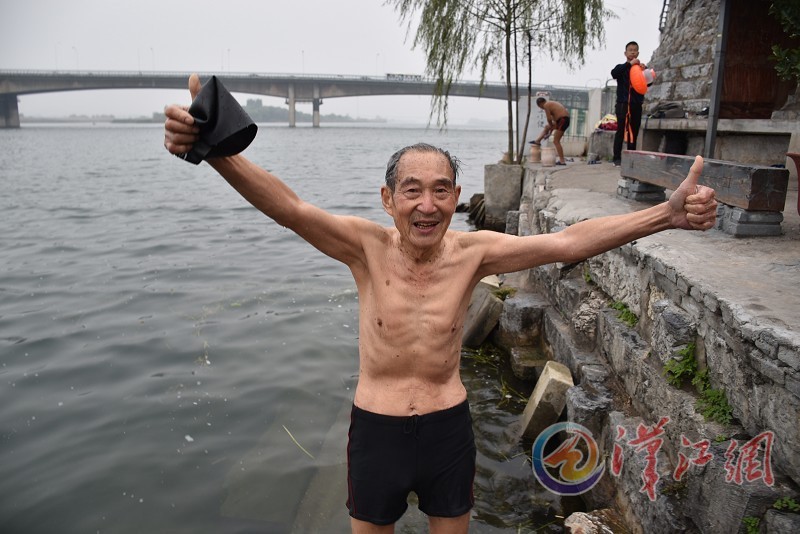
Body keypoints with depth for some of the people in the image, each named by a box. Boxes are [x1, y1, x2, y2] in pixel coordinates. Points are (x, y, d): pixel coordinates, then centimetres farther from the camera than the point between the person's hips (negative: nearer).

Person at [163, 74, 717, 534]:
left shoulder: (473, 252, -13)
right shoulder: (368, 246, -17)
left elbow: (567, 242, -20)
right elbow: (289, 208, -30)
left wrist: (669, 214, -28)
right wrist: (213, 149, -46)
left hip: (448, 427, 1)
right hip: (375, 428, -1)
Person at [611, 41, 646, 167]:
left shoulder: (642, 68, 13)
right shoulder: (622, 67, 7)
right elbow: (613, 73, -14)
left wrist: (645, 70, -15)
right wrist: (629, 64, -20)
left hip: (637, 105, 3)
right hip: (623, 103, -3)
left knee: (634, 132, 5)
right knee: (621, 131, -7)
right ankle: (617, 158, -8)